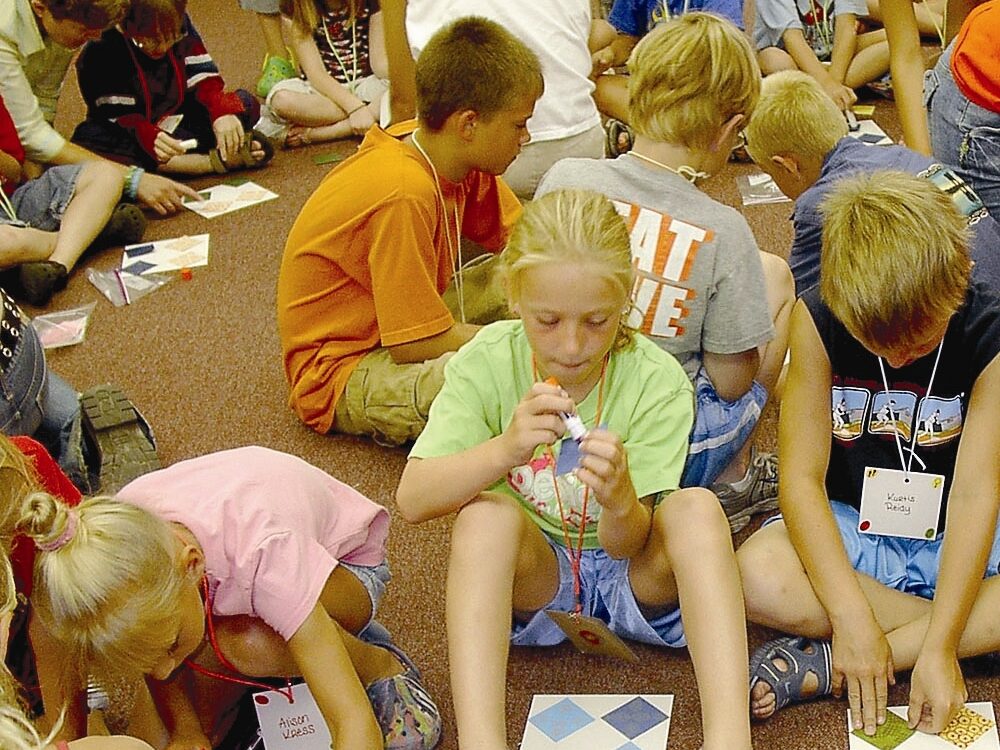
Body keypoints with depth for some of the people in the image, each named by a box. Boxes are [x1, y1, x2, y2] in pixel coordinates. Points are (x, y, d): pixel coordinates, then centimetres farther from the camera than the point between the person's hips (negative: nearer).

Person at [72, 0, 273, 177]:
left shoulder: (179, 29, -3)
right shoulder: (101, 51, -19)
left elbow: (205, 78, -9)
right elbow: (119, 116, -22)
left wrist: (222, 112, -30)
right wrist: (150, 137, -43)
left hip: (177, 123, 4)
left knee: (244, 103, -9)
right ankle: (217, 160, -42)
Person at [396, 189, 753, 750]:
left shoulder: (657, 381, -17)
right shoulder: (488, 362, -14)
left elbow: (625, 544, -19)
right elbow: (413, 499, -23)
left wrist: (620, 498, -43)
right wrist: (504, 450, -42)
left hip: (631, 578, 0)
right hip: (529, 579, 1)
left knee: (697, 507, -29)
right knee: (486, 511, -30)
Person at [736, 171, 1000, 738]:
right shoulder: (818, 319, -16)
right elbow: (802, 477, -18)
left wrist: (940, 647, -30)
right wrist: (852, 617, -28)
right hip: (847, 531, 0)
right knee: (759, 574, -32)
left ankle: (825, 665, -24)